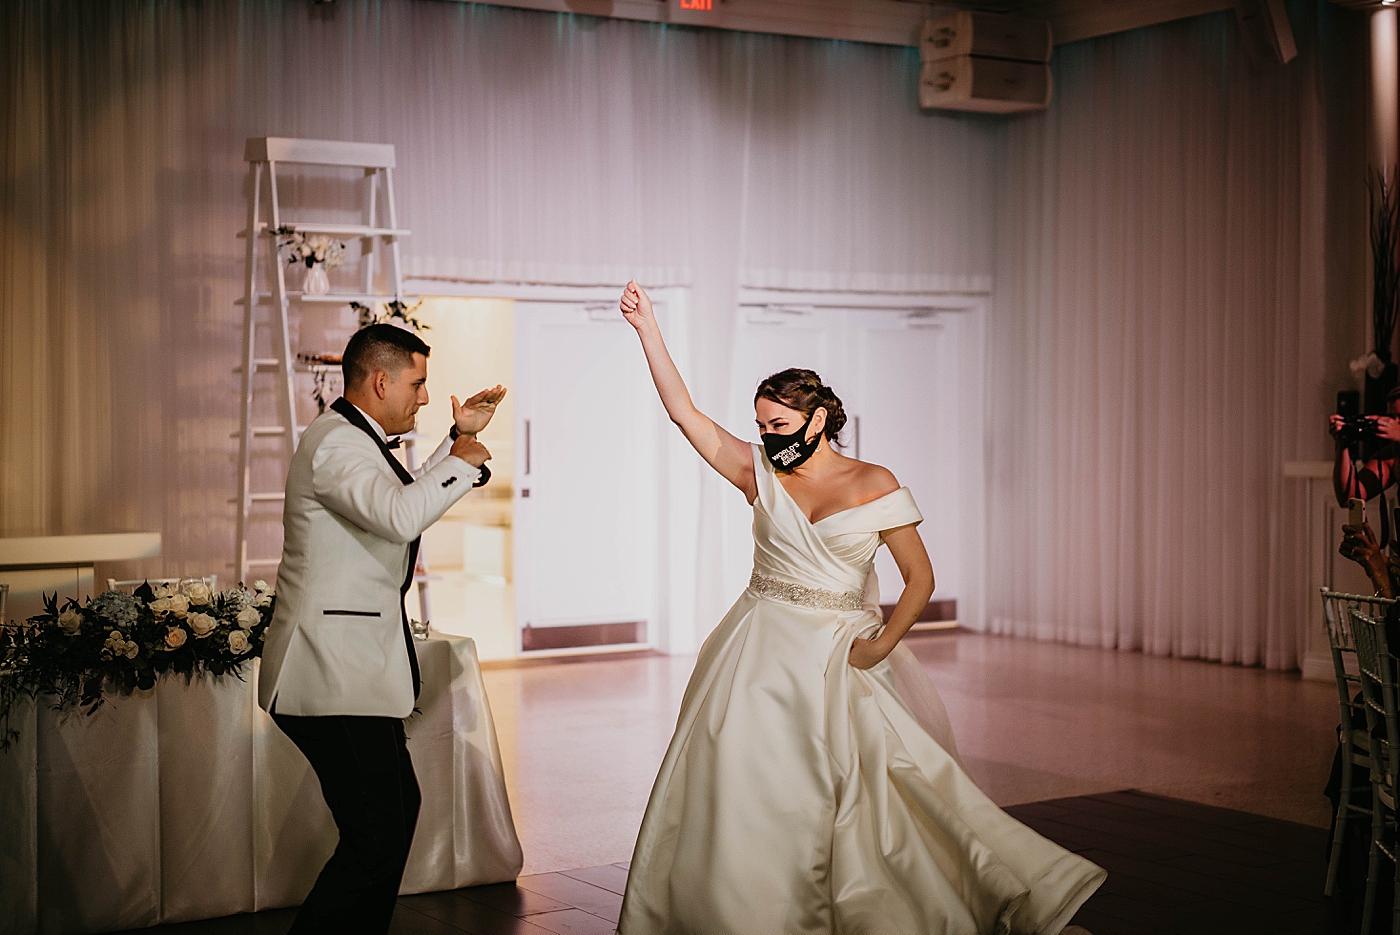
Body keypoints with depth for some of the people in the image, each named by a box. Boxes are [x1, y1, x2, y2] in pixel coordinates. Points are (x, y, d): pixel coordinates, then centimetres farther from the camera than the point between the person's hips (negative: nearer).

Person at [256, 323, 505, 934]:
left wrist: (457, 438, 26)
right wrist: (463, 460, -18)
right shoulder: (336, 444, -17)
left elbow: (406, 497, 35)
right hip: (335, 677, -12)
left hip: (351, 671, 12)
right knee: (377, 838, -14)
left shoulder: (354, 439, 19)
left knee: (399, 806, 20)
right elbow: (401, 514, -34)